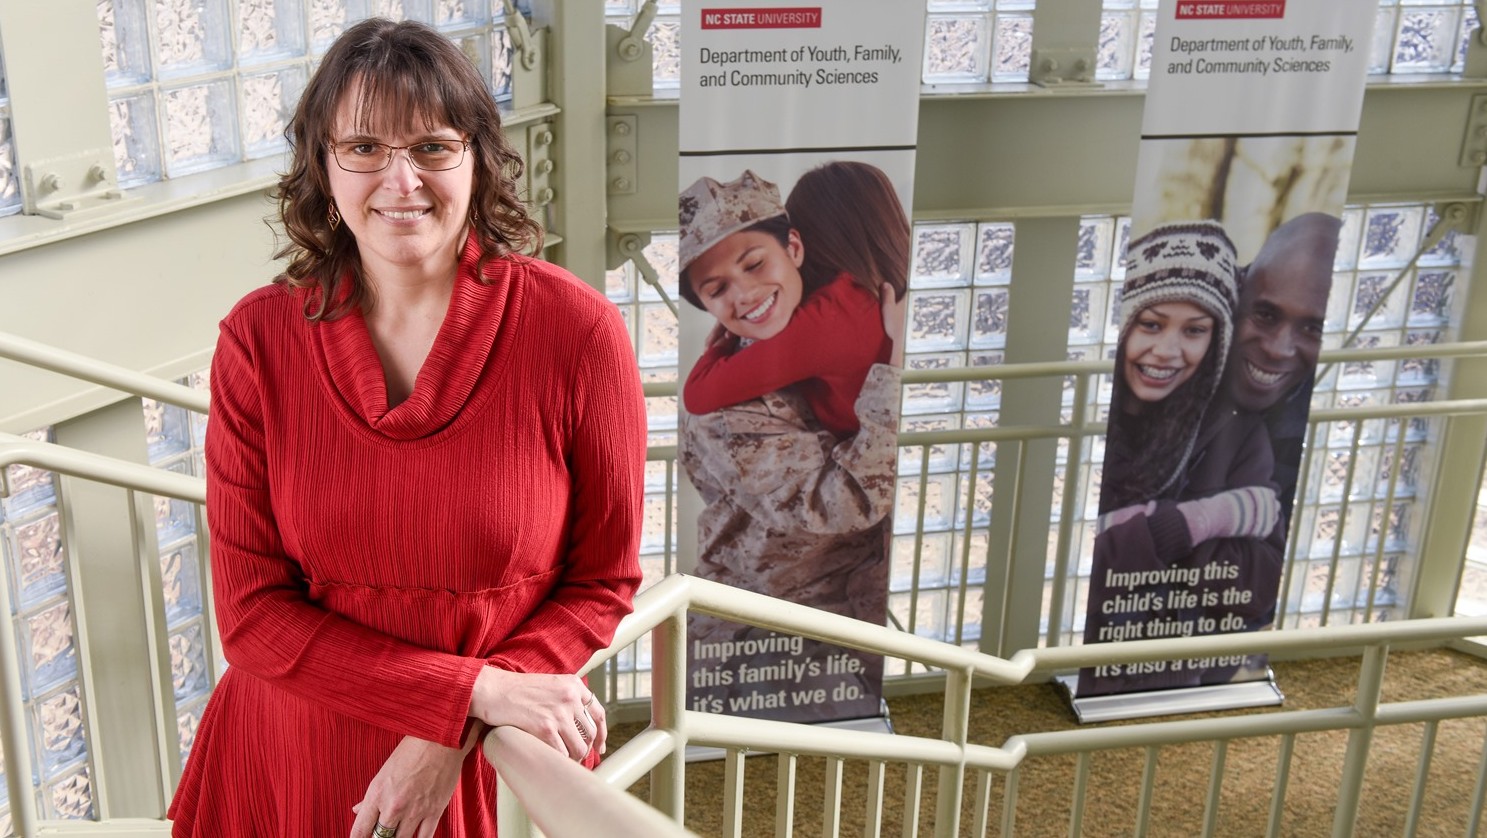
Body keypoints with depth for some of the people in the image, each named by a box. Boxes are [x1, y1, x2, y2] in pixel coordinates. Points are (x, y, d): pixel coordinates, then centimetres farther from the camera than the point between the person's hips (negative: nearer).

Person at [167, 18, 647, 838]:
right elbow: (252, 614, -10)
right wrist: (475, 691, -19)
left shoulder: (578, 329, -15)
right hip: (293, 768, 2)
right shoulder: (258, 339, -11)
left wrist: (458, 737, -17)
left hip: (497, 768, -1)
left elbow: (601, 583, -6)